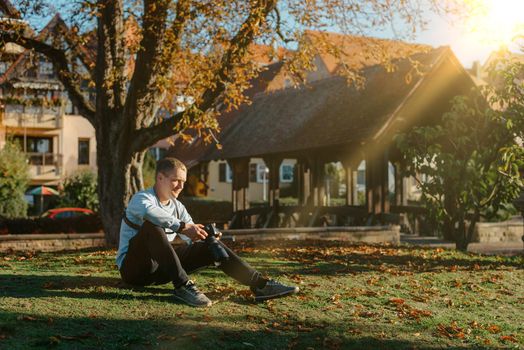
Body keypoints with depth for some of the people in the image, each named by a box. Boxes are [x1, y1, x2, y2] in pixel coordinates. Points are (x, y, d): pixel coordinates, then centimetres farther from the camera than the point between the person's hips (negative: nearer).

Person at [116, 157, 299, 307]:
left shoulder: (177, 207, 13)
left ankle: (260, 284, -13)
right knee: (152, 226, -34)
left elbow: (193, 238, 6)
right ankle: (182, 286, -38)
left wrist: (205, 235, -17)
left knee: (209, 245, -8)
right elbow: (150, 212, -37)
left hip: (159, 270, 6)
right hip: (134, 267, -6)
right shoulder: (141, 198, -10)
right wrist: (182, 227, -40)